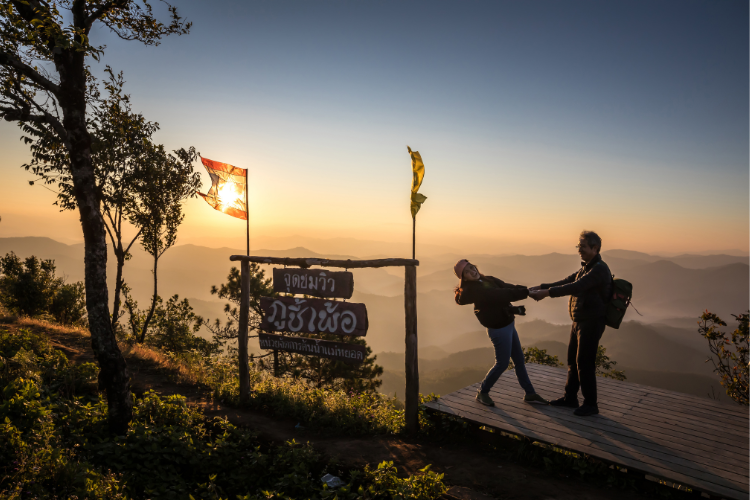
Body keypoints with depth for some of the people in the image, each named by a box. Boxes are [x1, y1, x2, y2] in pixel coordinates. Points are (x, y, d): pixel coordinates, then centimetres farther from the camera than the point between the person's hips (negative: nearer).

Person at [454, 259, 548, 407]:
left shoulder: (488, 280, 6)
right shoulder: (473, 290, -22)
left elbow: (507, 287, -5)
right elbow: (500, 295, -30)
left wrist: (528, 289, -21)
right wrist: (526, 293, -33)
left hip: (508, 325, 8)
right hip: (499, 329, -8)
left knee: (519, 360, 15)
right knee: (502, 363, 3)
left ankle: (530, 394, 27)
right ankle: (482, 393, 20)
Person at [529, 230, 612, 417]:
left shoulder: (599, 269, -19)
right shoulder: (586, 267, 14)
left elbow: (575, 288, -30)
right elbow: (566, 282, 12)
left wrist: (546, 293, -33)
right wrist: (540, 287, -1)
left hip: (591, 323, -9)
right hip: (579, 322, 9)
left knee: (585, 363, -2)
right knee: (573, 360, 15)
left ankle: (591, 404, 12)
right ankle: (570, 398, 28)